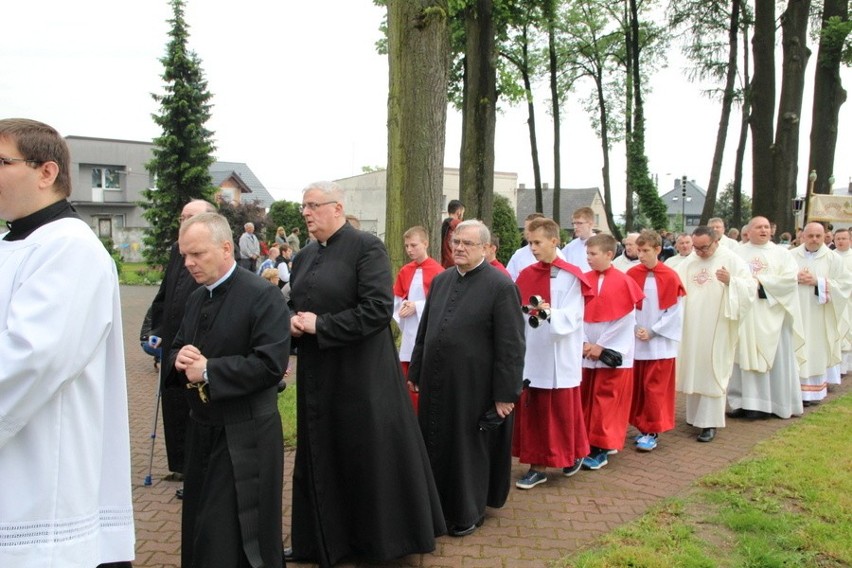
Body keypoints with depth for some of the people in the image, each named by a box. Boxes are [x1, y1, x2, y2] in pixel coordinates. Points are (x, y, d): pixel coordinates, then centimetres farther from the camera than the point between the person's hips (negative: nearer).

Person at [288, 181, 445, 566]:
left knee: (370, 457, 5)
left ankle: (380, 537, 24)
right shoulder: (304, 257, 11)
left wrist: (320, 325, -18)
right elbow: (294, 305, 20)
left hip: (361, 376, -7)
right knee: (321, 458, 15)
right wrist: (293, 322, -5)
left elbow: (379, 308, -21)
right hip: (318, 376, 7)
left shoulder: (366, 247, -11)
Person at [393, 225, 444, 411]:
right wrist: (403, 306, -9)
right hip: (409, 332, 6)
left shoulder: (437, 270, -10)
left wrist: (417, 306, -18)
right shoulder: (404, 271, 8)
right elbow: (396, 300, 13)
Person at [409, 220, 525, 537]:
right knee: (436, 445, 16)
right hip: (435, 383, 6)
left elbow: (510, 346, -14)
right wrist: (415, 372, 14)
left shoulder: (501, 286, -13)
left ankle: (469, 513, 28)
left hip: (474, 386, -6)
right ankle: (438, 504, 35)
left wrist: (506, 393, -15)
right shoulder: (440, 281, 7)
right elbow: (424, 330, 14)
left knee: (470, 449, 10)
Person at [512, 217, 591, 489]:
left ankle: (573, 455, 29)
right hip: (530, 354, 5)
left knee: (563, 410, 7)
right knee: (532, 411, 7)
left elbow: (572, 317, -15)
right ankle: (538, 466, 16)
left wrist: (549, 312, -30)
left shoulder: (571, 276, -8)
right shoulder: (526, 275, 7)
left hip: (559, 357, -4)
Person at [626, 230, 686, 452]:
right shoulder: (631, 275, 1)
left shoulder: (670, 277, -8)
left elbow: (675, 312, -7)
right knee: (638, 387, 8)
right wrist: (635, 328, -8)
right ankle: (643, 428, 21)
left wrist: (652, 331, -11)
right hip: (636, 341, 4)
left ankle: (653, 432, 9)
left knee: (654, 388, -1)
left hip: (660, 343, -3)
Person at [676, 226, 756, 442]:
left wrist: (731, 281, -28)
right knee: (693, 371, 11)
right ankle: (696, 414, 25)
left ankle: (709, 422, 1)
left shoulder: (732, 260, -5)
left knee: (712, 373, -3)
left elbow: (750, 288, -11)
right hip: (692, 329, 5)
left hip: (717, 330, -5)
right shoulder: (688, 263, 8)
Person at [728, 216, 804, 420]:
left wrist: (761, 281, -13)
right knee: (744, 356, 2)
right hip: (744, 314, 1)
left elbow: (791, 278, -8)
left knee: (771, 357, 0)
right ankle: (744, 401, 6)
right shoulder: (737, 253, 9)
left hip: (770, 316, -1)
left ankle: (763, 403, 6)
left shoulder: (781, 254, 6)